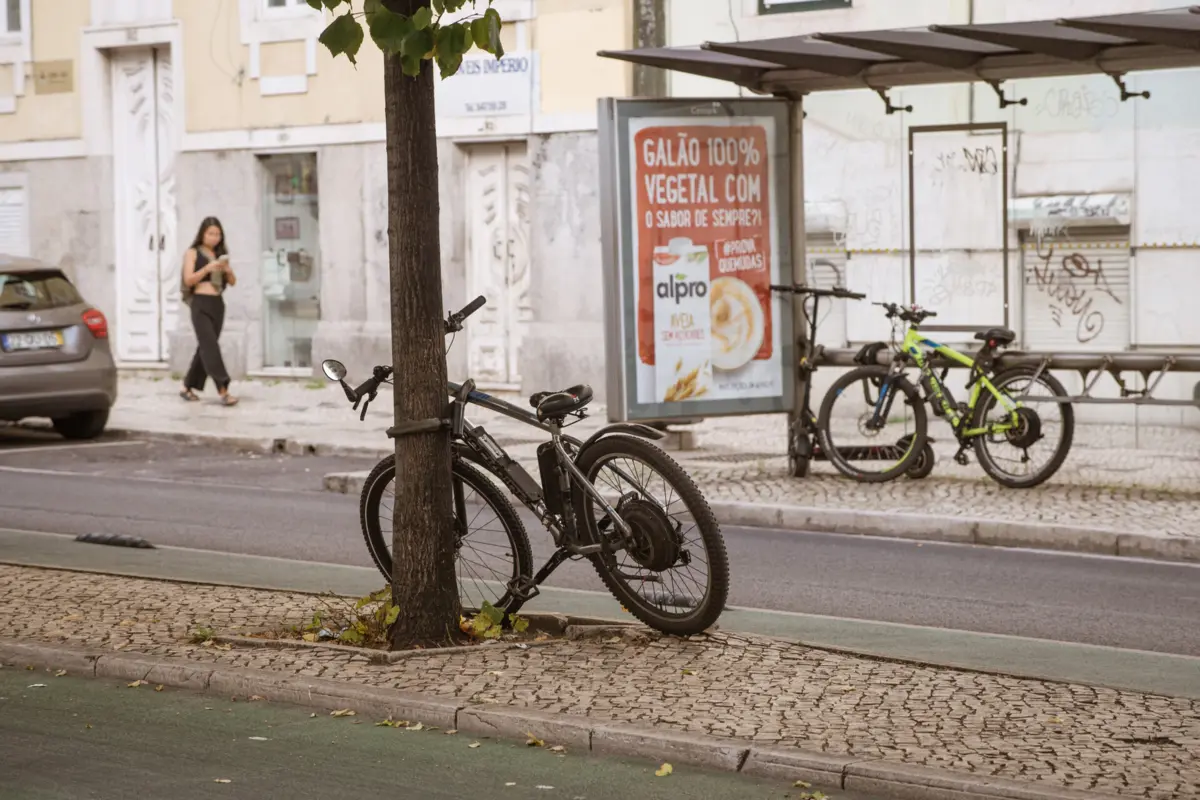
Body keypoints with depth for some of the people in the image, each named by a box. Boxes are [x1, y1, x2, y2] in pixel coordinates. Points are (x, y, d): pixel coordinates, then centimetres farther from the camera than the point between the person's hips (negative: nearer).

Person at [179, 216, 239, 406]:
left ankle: (188, 388, 21)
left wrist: (228, 270, -8)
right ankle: (223, 391, -24)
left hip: (218, 305, 6)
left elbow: (233, 282, 13)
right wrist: (208, 267, -17)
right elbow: (188, 280, -8)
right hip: (201, 304, -6)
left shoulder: (220, 255, 16)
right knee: (210, 346, -14)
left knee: (205, 348, 9)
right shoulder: (193, 253, 2)